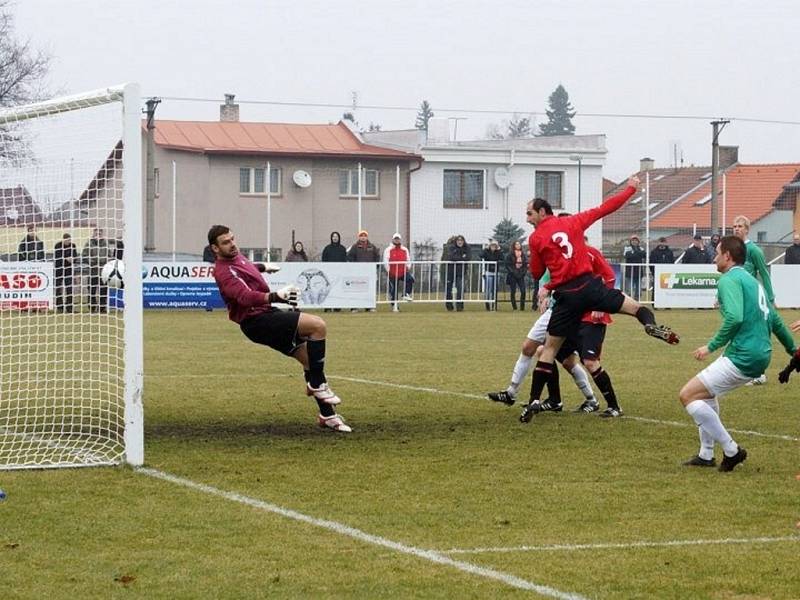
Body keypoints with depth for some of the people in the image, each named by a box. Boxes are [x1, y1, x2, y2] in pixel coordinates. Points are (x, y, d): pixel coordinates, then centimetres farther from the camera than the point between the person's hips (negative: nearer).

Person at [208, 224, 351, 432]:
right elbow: (245, 296, -37)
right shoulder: (224, 272, -20)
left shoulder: (235, 257, 12)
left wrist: (263, 267, 54)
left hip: (267, 314, 10)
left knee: (310, 358, 9)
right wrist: (275, 296, -48)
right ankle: (317, 384, -11)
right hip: (256, 323, -10)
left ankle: (327, 415, 15)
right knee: (318, 325, -22)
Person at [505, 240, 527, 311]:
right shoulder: (510, 255, -2)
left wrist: (524, 272, -2)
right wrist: (513, 272, -13)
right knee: (513, 292, 0)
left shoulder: (523, 255, 9)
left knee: (523, 291, -8)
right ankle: (514, 307, 7)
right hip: (512, 276, -3)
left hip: (521, 276, 3)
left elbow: (526, 264, 12)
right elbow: (508, 265, -5)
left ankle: (522, 306, 0)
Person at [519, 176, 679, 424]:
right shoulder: (572, 222, 8)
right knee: (635, 307, 12)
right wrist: (630, 189, 23)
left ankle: (533, 402, 2)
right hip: (589, 285, 1)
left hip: (566, 296, -1)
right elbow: (605, 208, 12)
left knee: (550, 348, 6)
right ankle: (651, 325, -24)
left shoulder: (535, 238, 2)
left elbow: (536, 273, 8)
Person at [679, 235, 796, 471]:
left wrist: (712, 346, -19)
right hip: (761, 354, 10)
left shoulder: (729, 280, -10)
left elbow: (734, 317, -26)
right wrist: (792, 349, 38)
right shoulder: (752, 281, 20)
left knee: (688, 395, -6)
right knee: (706, 391, 27)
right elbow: (775, 320, 28)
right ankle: (706, 455, 30)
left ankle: (731, 450, -4)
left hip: (742, 358, -10)